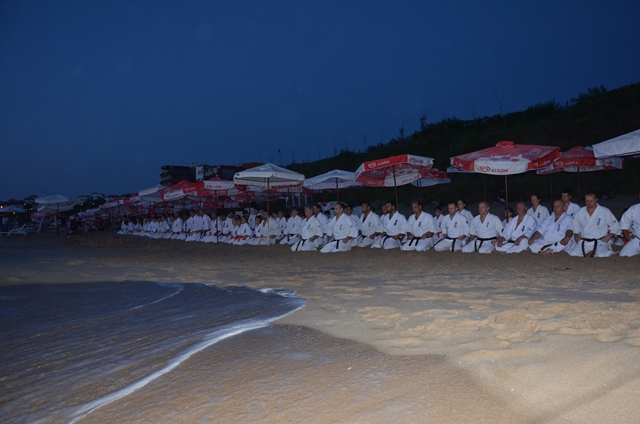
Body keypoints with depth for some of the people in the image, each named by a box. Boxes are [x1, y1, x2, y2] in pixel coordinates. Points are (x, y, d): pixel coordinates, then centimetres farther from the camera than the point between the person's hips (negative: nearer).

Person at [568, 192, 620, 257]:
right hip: (584, 242, 3)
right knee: (573, 253, -21)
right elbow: (575, 225, 20)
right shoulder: (580, 212, 9)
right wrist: (576, 236, 3)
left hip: (599, 241, -3)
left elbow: (615, 226, 5)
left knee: (601, 255, -32)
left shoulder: (605, 211, 1)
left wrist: (608, 237, -6)